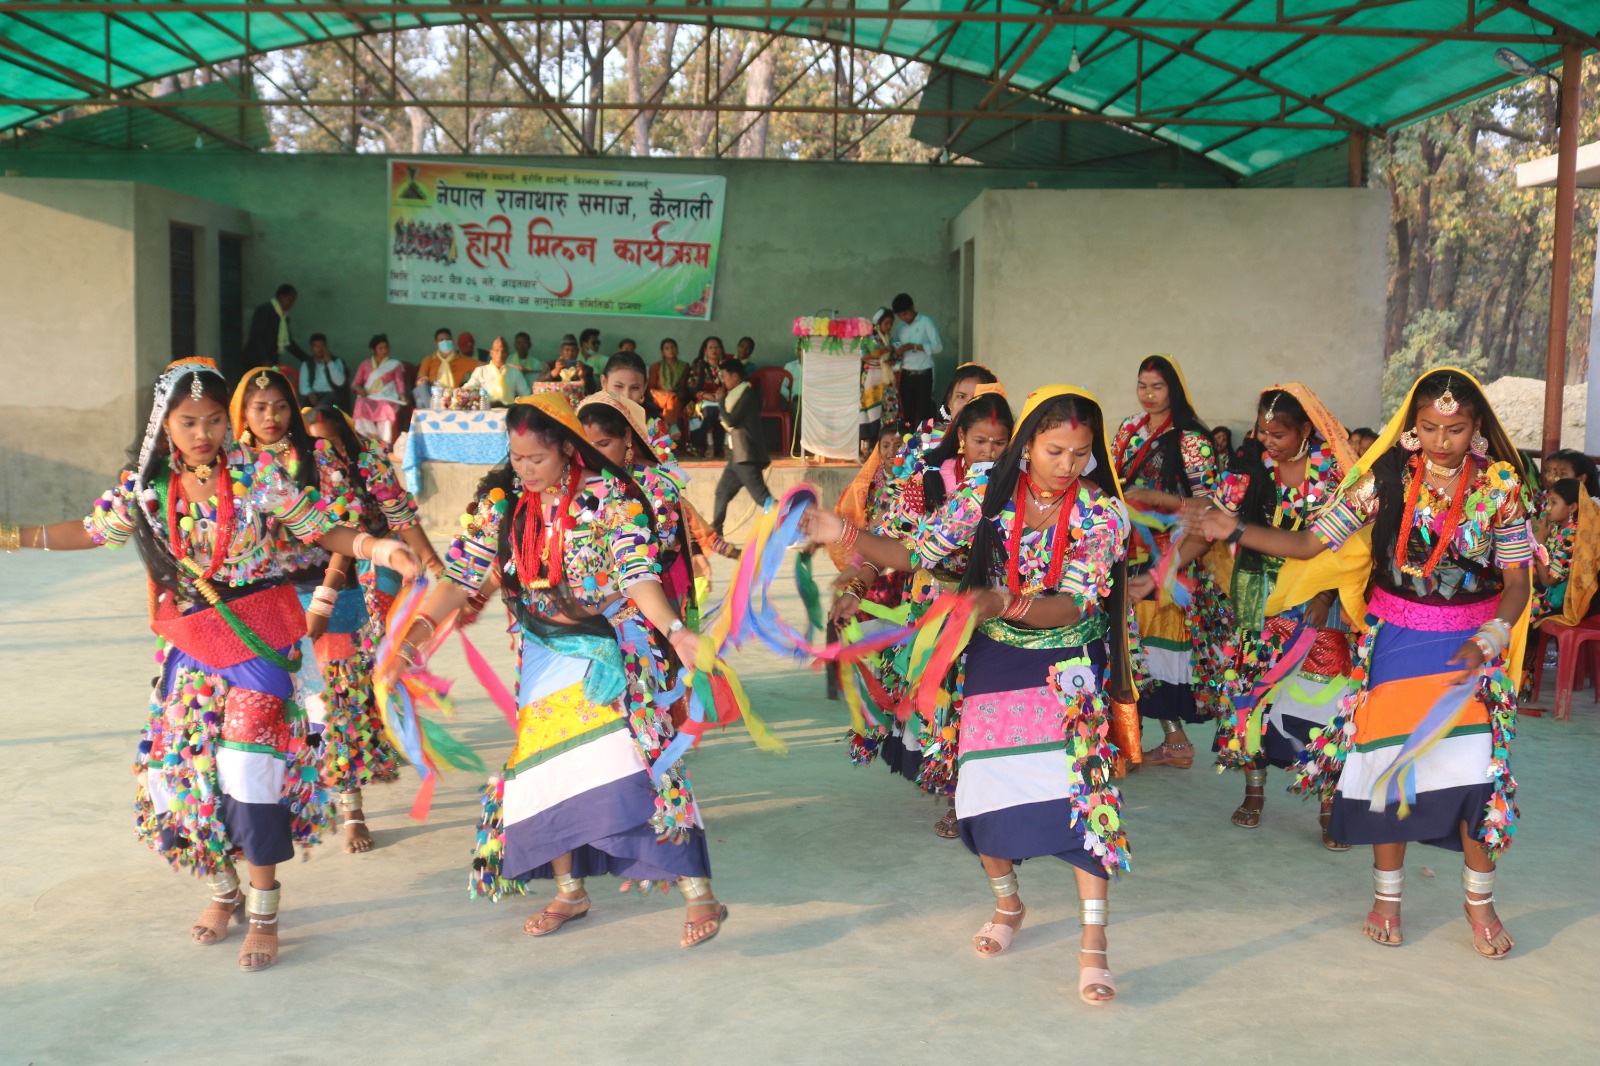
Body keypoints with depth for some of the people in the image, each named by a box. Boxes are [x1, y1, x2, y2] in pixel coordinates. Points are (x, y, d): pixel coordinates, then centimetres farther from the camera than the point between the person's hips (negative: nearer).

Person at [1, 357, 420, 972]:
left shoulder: (257, 473, -9)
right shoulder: (146, 486, 1)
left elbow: (319, 530, -7)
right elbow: (92, 531, 15)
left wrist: (376, 548, -24)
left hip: (258, 640, -4)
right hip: (191, 647, 4)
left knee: (249, 765, -11)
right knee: (187, 767, 7)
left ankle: (263, 909, 4)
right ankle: (224, 891, 29)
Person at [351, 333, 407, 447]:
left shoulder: (395, 364, 17)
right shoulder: (365, 364, 19)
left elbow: (400, 382, 5)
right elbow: (355, 383, 15)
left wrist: (402, 396, -15)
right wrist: (358, 388, -10)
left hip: (387, 398, -1)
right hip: (369, 398, 1)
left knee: (386, 408, -39)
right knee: (361, 406, -36)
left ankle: (385, 443, -40)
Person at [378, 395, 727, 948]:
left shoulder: (609, 495, -14)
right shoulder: (502, 502, -2)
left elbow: (637, 574, -21)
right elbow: (461, 575, -5)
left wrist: (674, 631, -38)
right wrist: (415, 631, -19)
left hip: (615, 649, -5)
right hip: (546, 657, 5)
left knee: (636, 762, -14)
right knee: (545, 770, 7)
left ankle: (700, 895, -9)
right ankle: (569, 891, 27)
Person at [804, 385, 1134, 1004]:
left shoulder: (1102, 513, -13)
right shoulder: (986, 494, -8)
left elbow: (1071, 607, -21)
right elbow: (915, 554, -7)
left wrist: (1001, 603, -38)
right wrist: (843, 535, -22)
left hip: (1067, 670, -2)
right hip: (992, 664, 2)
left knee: (1083, 790, -14)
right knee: (984, 795, 3)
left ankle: (1093, 945, -3)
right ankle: (1007, 906, 33)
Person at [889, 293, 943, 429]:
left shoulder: (926, 322, -4)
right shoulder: (899, 327, 12)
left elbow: (938, 346, -11)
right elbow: (894, 347, 15)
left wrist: (914, 346, -18)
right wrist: (894, 351, -9)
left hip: (923, 374, -5)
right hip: (905, 375, 5)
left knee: (923, 413, -5)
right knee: (907, 412, 6)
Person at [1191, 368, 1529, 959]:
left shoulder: (1500, 484, -6)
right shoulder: (1386, 477, -5)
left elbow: (1518, 578, -7)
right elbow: (1310, 542, -5)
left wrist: (1488, 640, -23)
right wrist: (1234, 530, -16)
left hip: (1472, 642, 0)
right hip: (1396, 640, 1)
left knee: (1476, 765, -5)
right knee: (1391, 760, 5)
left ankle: (1479, 899, 19)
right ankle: (1387, 895, 25)